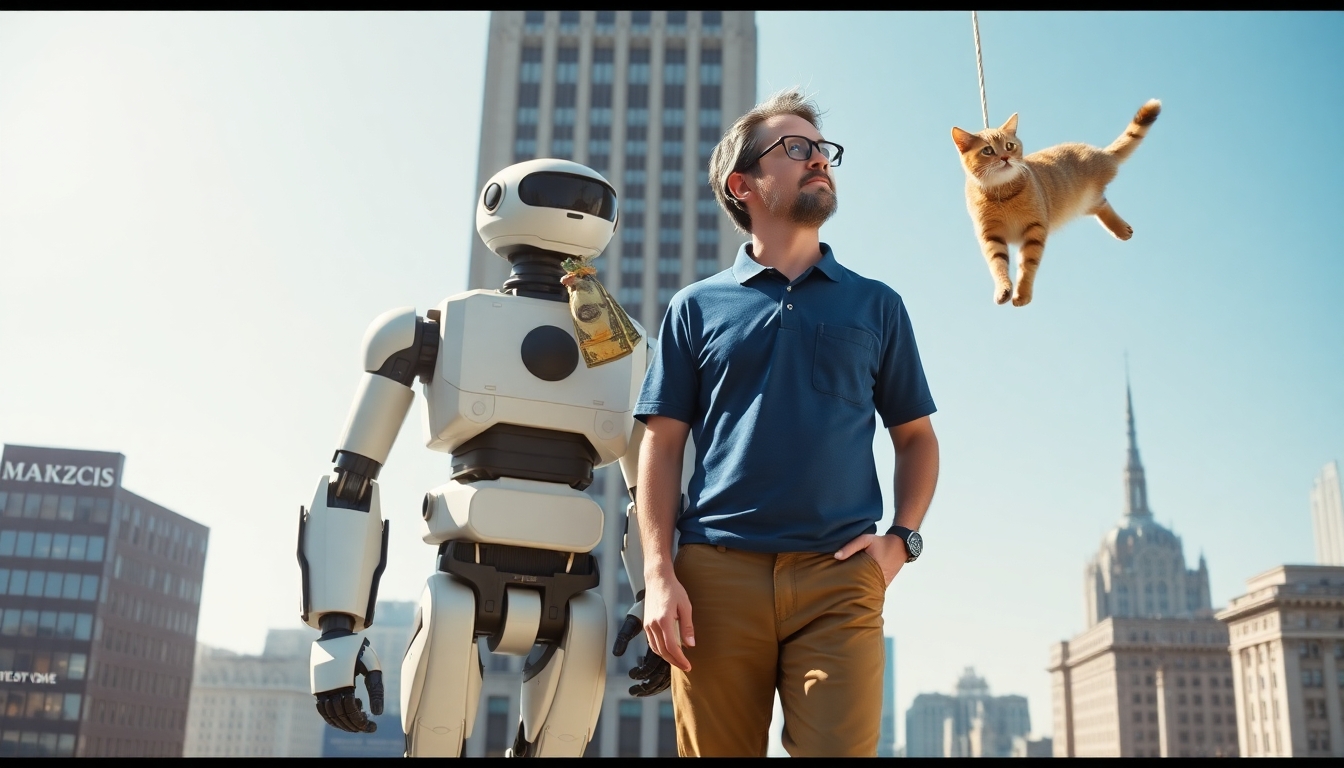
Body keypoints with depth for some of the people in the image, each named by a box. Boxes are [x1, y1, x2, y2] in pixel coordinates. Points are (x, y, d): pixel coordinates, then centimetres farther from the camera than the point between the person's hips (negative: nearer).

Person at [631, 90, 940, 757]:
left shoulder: (876, 306, 15)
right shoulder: (697, 307, 12)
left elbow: (916, 437, 18)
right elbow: (662, 447, 7)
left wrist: (902, 538, 1)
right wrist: (659, 573, -4)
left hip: (839, 579, 1)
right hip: (717, 576, 0)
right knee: (716, 749, 5)